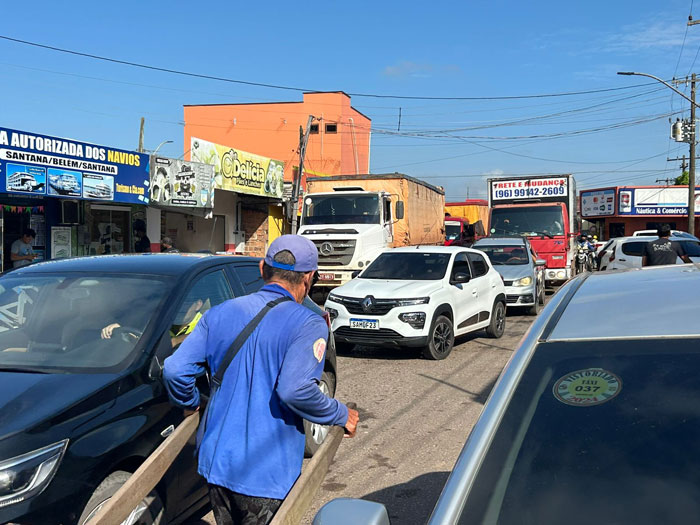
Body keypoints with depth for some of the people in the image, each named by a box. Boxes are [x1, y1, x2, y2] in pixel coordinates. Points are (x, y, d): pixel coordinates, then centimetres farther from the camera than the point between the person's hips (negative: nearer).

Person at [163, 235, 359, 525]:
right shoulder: (308, 324, -13)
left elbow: (175, 370, -1)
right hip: (268, 476, -5)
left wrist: (191, 404, 18)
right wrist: (341, 415, -10)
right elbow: (294, 389, -26)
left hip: (216, 464, 5)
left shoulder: (219, 314, 3)